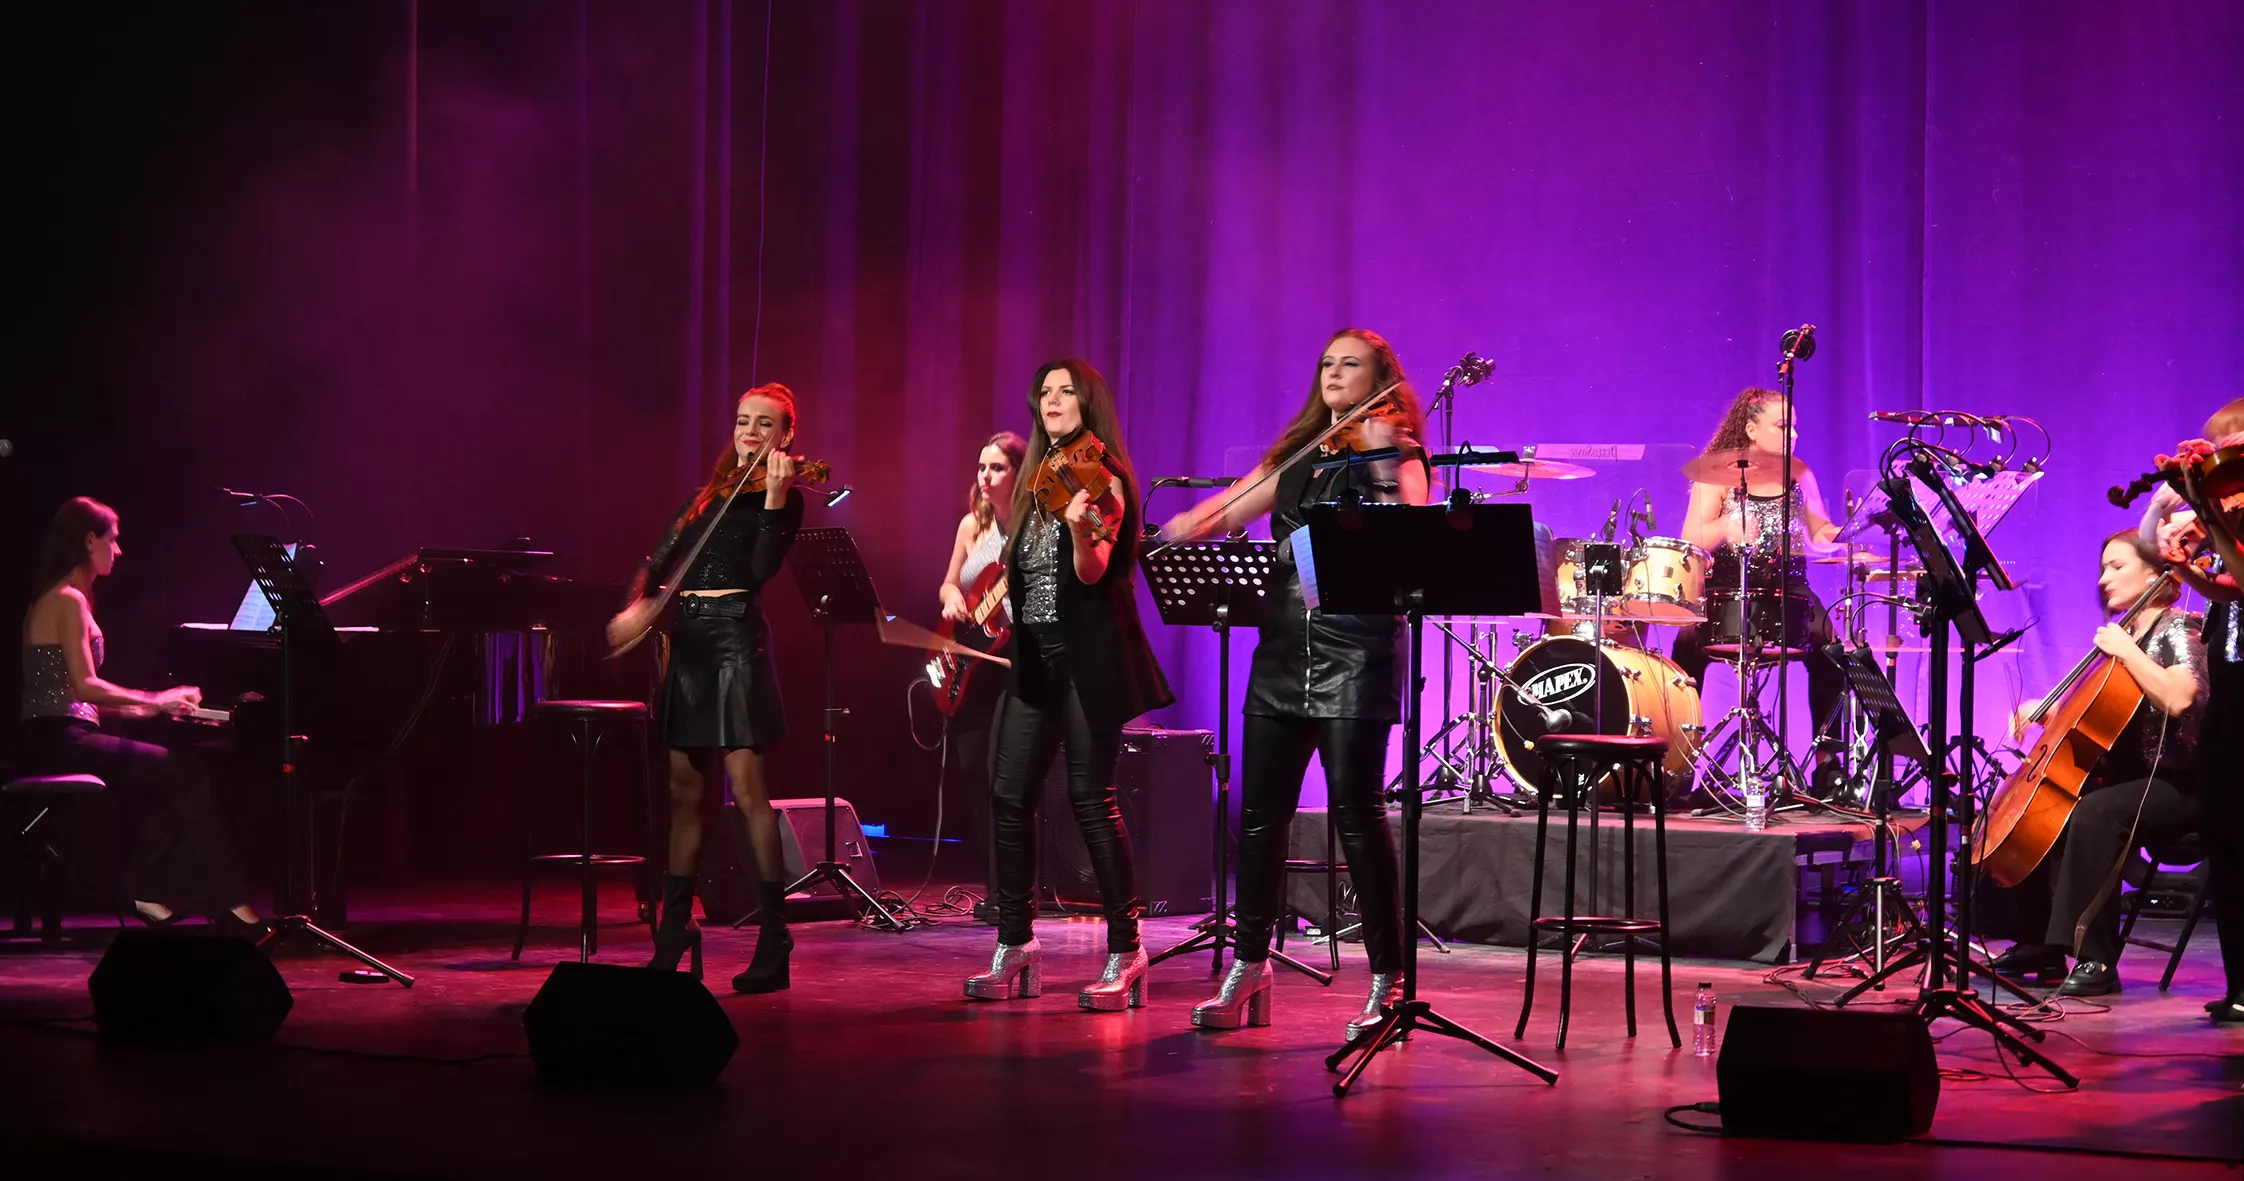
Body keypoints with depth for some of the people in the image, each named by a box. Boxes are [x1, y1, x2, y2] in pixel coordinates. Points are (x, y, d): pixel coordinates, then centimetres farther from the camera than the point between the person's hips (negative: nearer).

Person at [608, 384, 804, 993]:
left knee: (747, 788, -11)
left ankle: (773, 945, -9)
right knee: (684, 791, 9)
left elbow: (762, 568, -15)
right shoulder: (708, 495, 18)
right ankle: (672, 941, 15)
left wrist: (775, 496, -24)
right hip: (687, 643, 6)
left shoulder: (783, 496, 0)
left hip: (735, 639, -6)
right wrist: (638, 606, -6)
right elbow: (659, 560, 13)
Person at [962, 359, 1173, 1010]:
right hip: (1035, 654, 7)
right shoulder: (1036, 481, 16)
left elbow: (1092, 571, -19)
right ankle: (1015, 946, 10)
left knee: (1091, 798, -9)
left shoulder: (1102, 479, -6)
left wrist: (1081, 528, -38)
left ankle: (1125, 952, -3)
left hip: (1088, 655, -7)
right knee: (1009, 794, 2)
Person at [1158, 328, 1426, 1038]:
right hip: (1283, 652, 6)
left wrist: (1383, 460, -25)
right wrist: (1189, 526, -8)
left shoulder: (1395, 455, 1)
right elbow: (1228, 512, 11)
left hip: (1355, 654, -6)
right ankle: (1249, 971, 17)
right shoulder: (1296, 456, 18)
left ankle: (1388, 981, -1)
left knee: (1356, 812, -8)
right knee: (1260, 813, 6)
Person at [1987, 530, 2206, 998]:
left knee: (2092, 814, -35)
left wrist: (2126, 652, -22)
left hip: (2176, 784, -9)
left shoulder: (2176, 629, -9)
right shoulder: (2124, 634, 16)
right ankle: (2041, 945, 4)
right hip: (2127, 776, 9)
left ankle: (2097, 961, -34)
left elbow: (2178, 698, -29)